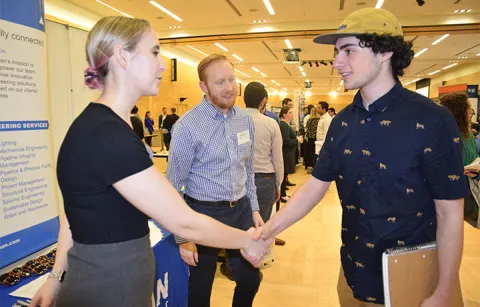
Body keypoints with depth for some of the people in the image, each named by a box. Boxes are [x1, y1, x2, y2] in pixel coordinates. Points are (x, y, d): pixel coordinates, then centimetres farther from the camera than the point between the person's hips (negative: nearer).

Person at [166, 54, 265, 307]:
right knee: (200, 287, 14)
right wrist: (182, 237, -11)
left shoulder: (245, 120, 2)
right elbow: (174, 186, -12)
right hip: (204, 213, -4)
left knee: (251, 279, 17)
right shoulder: (187, 126, -16)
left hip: (241, 210, 5)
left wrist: (254, 208, 11)